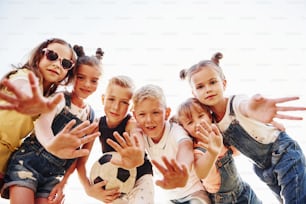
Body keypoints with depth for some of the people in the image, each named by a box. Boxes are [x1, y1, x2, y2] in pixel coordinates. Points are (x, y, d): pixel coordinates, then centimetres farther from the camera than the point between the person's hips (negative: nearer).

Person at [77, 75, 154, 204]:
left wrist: (137, 159, -72)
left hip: (140, 177, -3)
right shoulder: (97, 125, -13)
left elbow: (138, 148, -48)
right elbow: (81, 161, -8)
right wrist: (89, 188, -22)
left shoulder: (131, 124, -24)